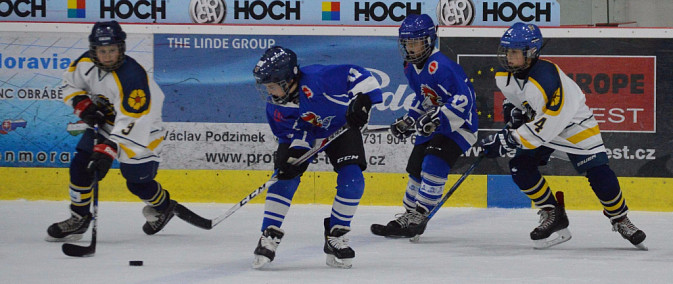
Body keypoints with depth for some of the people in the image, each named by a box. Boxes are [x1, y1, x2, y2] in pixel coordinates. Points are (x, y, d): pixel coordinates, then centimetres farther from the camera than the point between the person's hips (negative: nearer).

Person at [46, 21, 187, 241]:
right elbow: (70, 83, 7)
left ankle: (163, 206, 33)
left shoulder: (132, 77, -36)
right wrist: (83, 105, -12)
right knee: (81, 165, -6)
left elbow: (130, 123, -40)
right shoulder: (86, 63, -14)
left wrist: (107, 150, -46)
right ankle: (79, 219, 8)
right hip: (104, 122, 6)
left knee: (137, 183, 1)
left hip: (140, 131, -6)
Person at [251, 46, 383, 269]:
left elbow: (358, 76, -35)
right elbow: (293, 131, -12)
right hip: (302, 133, 3)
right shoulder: (276, 107, -20)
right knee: (285, 175, -16)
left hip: (341, 127, -3)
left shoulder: (316, 78, -38)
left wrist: (362, 101, -43)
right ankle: (270, 235, -9)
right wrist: (296, 151, -29)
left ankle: (336, 236, -5)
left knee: (352, 179, -19)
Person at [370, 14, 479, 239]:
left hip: (458, 125, -10)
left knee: (434, 164, -23)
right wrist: (409, 120, 10)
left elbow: (464, 99, -33)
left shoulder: (440, 66, -26)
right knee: (415, 168, 12)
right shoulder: (411, 68, 5)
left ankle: (415, 220, -21)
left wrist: (437, 117, -39)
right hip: (432, 126, 10)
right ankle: (407, 214, 28)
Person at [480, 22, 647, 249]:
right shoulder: (504, 76, -12)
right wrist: (513, 110, -5)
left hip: (575, 125, -7)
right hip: (537, 121, 7)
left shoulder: (547, 79, -37)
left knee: (599, 175, -14)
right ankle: (553, 216, 1)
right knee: (521, 166, -13)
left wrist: (507, 140, -36)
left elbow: (545, 127, -36)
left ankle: (620, 220, 8)